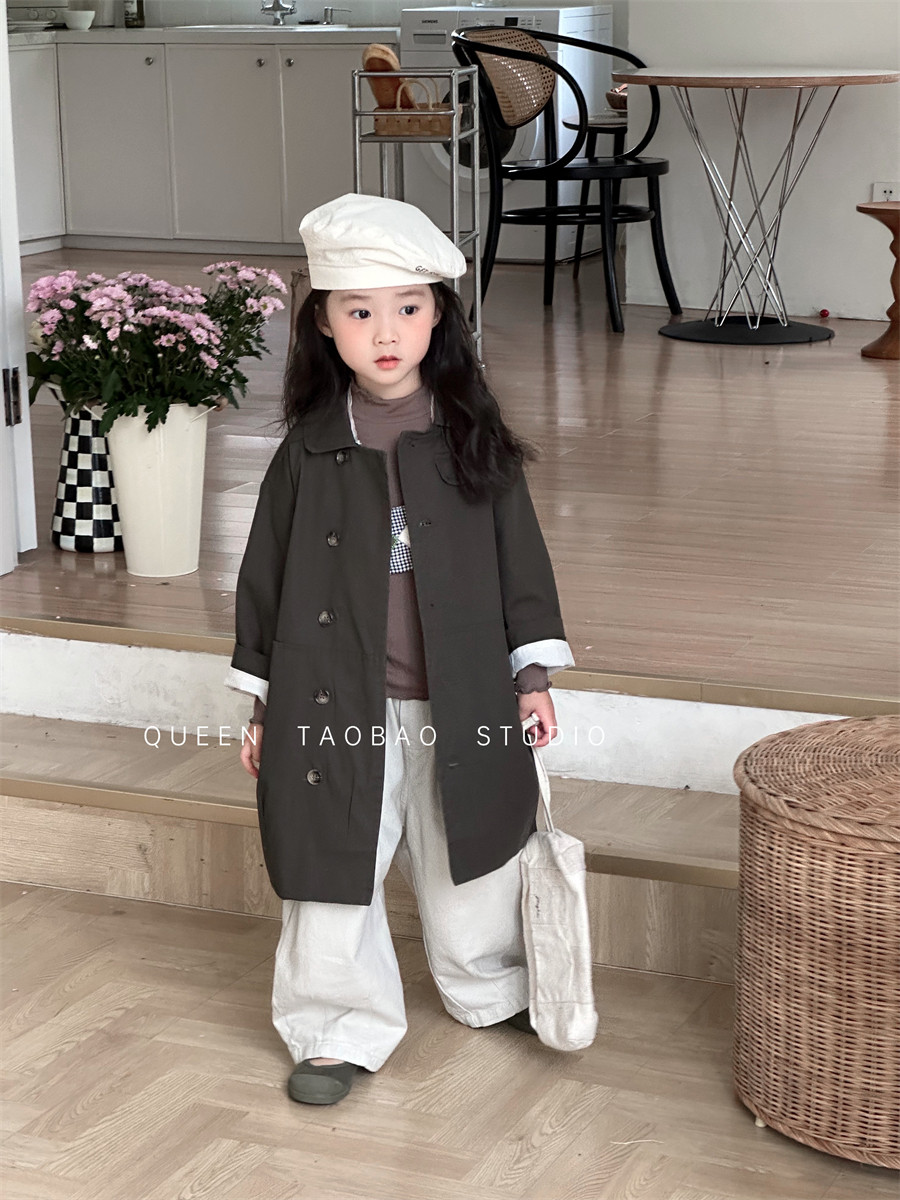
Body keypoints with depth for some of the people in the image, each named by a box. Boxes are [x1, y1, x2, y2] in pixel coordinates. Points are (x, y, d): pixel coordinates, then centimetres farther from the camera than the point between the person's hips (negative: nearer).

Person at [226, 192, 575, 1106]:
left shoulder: (474, 440, -3)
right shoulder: (309, 452, -4)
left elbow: (520, 557, 3)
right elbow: (266, 577, 2)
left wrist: (533, 675, 3)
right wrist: (262, 705, 4)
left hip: (461, 704, 1)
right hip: (337, 708, -1)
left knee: (471, 863, 17)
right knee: (334, 871, 5)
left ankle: (492, 989, 41)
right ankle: (340, 1031, 22)